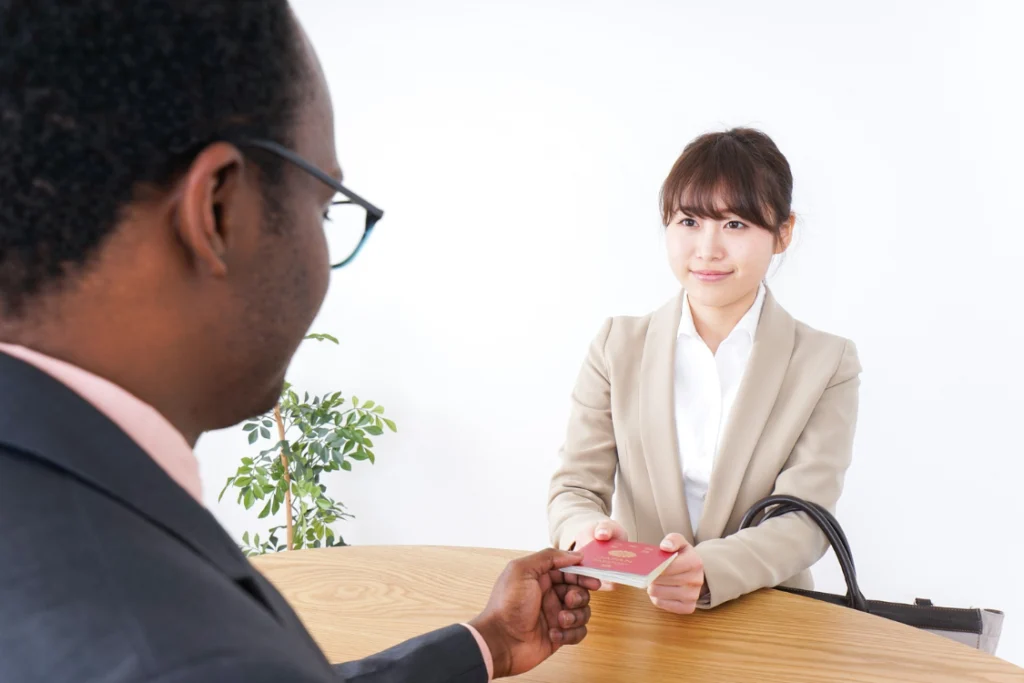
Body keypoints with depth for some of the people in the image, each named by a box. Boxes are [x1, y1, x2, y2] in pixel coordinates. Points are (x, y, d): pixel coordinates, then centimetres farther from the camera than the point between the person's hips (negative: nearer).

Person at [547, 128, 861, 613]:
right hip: (636, 616, 1)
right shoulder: (617, 346, 4)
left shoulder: (827, 364, 0)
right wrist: (587, 535, -24)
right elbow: (575, 487, 0)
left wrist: (709, 571, -29)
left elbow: (804, 522, -9)